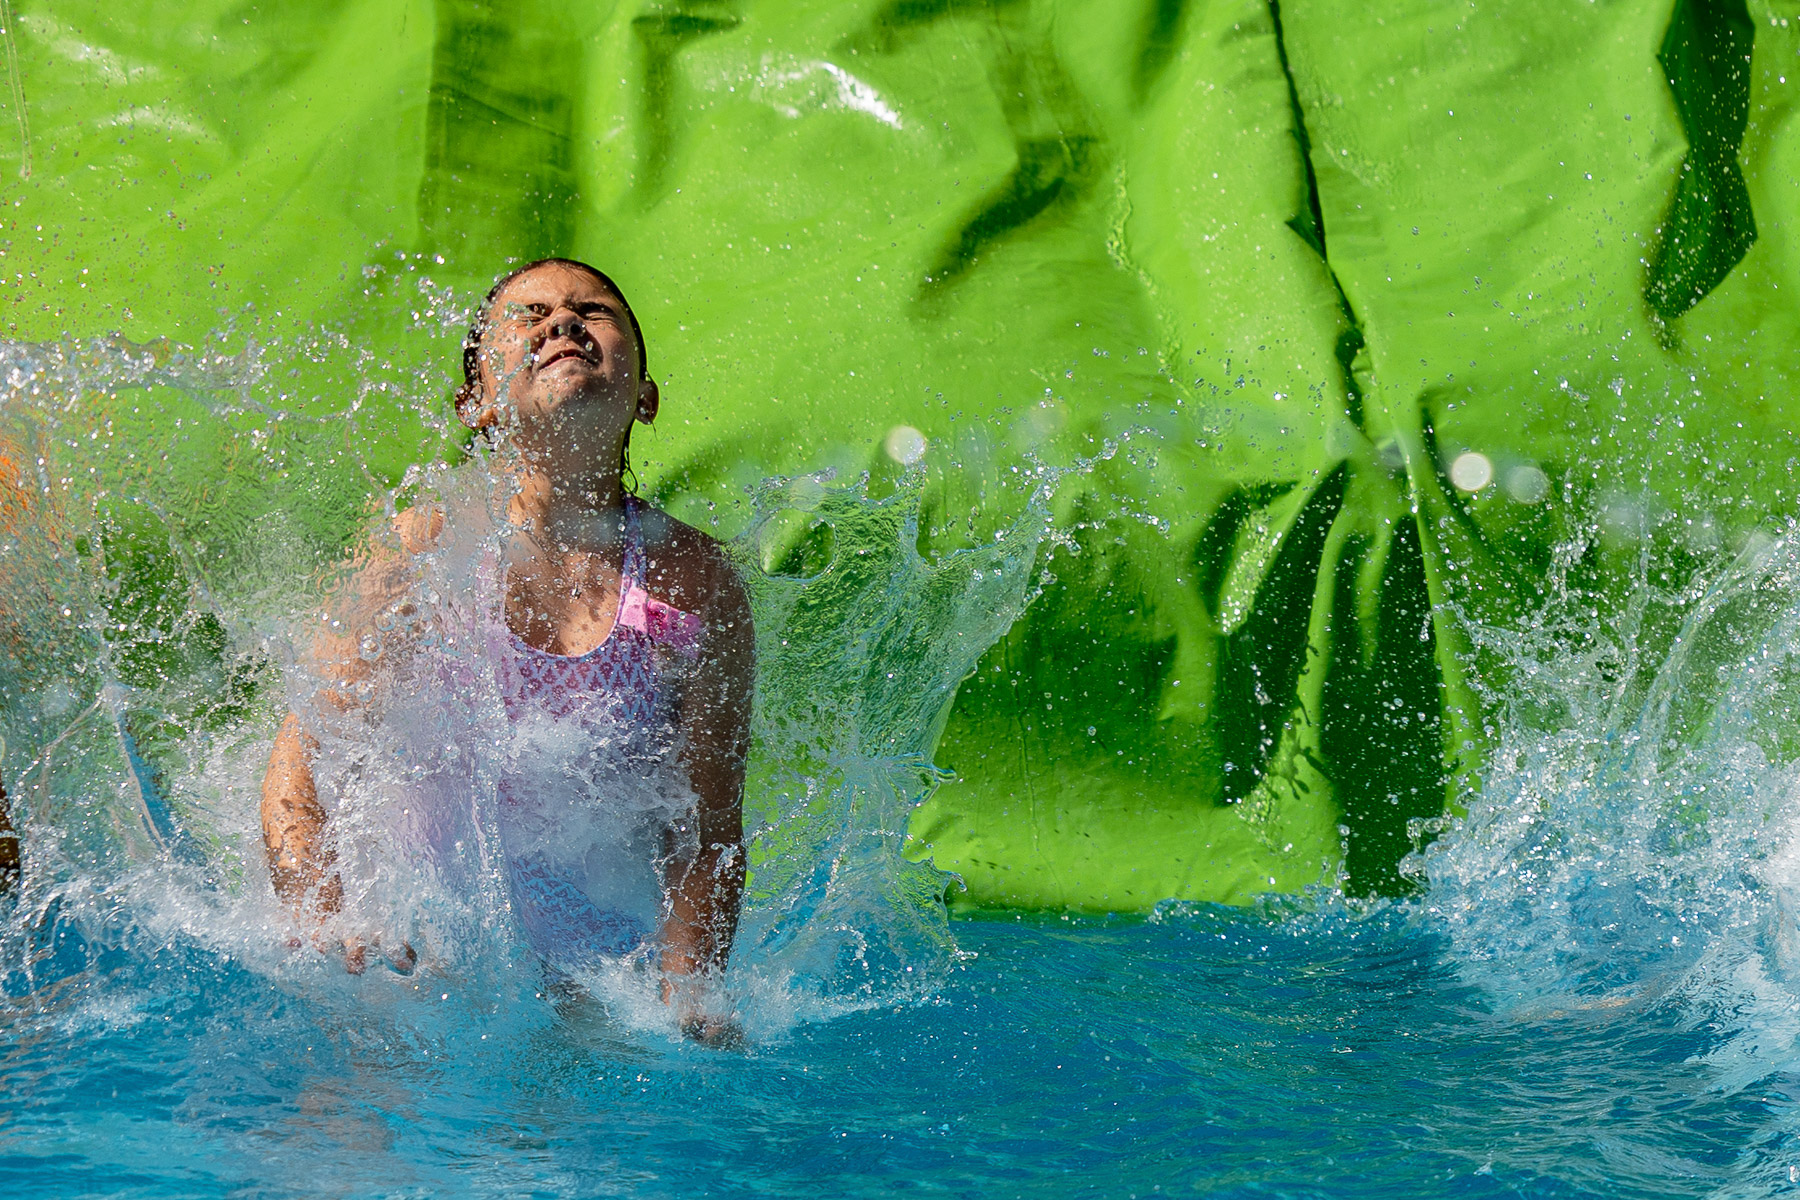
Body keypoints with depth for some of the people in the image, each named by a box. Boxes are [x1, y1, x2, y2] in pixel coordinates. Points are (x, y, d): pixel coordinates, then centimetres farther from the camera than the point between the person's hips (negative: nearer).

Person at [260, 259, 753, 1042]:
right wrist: (329, 928, -22)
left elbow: (707, 835, 1)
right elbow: (297, 772, -4)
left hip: (604, 975, 2)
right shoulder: (422, 552, -4)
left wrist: (687, 998, -15)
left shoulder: (696, 587, -2)